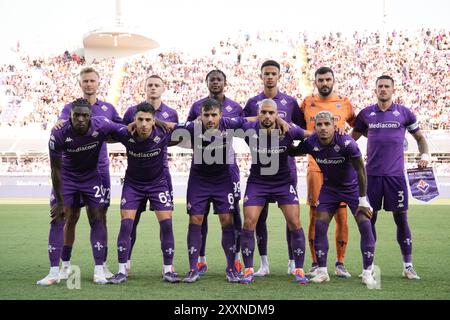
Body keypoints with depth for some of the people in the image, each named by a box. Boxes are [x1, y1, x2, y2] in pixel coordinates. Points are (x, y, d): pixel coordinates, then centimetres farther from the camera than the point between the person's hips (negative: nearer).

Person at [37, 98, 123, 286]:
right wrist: (60, 202, -14)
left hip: (92, 177, 1)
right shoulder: (59, 134, -26)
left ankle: (99, 270, 4)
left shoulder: (101, 126, -25)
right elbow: (56, 170, -17)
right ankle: (54, 272, -2)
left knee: (97, 220, -4)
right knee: (57, 220, -7)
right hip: (66, 178, -1)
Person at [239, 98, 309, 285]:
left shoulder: (288, 131, -15)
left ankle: (299, 270, 6)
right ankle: (248, 271, 4)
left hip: (284, 182, 0)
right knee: (249, 223, -8)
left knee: (294, 223, -8)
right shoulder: (249, 130, -15)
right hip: (257, 182, 0)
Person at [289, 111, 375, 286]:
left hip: (352, 186, -3)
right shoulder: (310, 143, -18)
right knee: (320, 225, -6)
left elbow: (360, 170, -20)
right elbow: (291, 152, 4)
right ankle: (322, 271, 6)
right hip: (329, 188, 3)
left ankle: (367, 272, -2)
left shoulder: (346, 143, -29)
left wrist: (362, 200, -18)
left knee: (365, 225, -13)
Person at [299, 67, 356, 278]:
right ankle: (315, 263, 9)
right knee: (315, 216, -1)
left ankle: (340, 263, 11)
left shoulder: (344, 103, 8)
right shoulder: (307, 103, 7)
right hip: (315, 167, 0)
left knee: (341, 216, -1)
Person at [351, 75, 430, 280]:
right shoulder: (366, 114, 7)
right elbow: (352, 138, 17)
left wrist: (425, 154, -2)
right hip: (372, 173, 1)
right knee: (369, 218, 5)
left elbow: (419, 137, 14)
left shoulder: (404, 113, 4)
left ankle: (408, 266, 8)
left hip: (395, 174, -1)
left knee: (401, 218, 0)